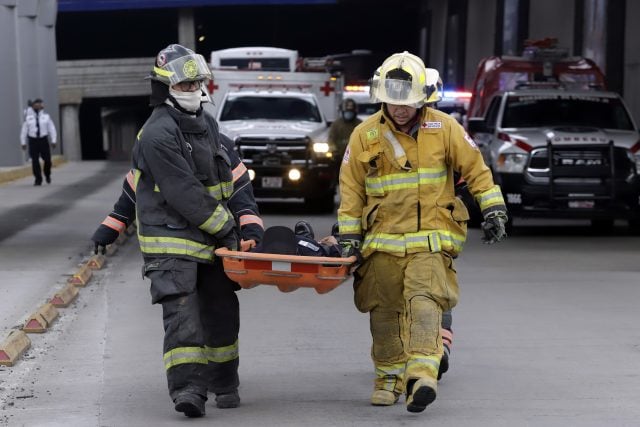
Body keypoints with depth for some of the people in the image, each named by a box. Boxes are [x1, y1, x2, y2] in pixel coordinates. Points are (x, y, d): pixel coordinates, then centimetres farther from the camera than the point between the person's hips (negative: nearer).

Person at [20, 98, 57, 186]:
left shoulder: (46, 117, 5)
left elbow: (52, 129, 3)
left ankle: (47, 174, 25)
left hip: (43, 140, 0)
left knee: (47, 159, -3)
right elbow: (24, 130, 7)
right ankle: (38, 179, 4)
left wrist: (53, 141, -4)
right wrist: (23, 142, 3)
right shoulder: (28, 118, 4)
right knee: (35, 161, -4)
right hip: (33, 141, 0)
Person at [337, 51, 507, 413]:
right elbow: (351, 190, 8)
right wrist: (349, 237, 6)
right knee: (385, 310, 5)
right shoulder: (365, 135, 2)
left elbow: (475, 168, 7)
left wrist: (494, 210, 1)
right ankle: (390, 377, 21)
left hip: (431, 237, -2)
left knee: (424, 301, -20)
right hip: (383, 239, 2)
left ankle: (422, 376, -31)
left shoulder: (444, 128, 0)